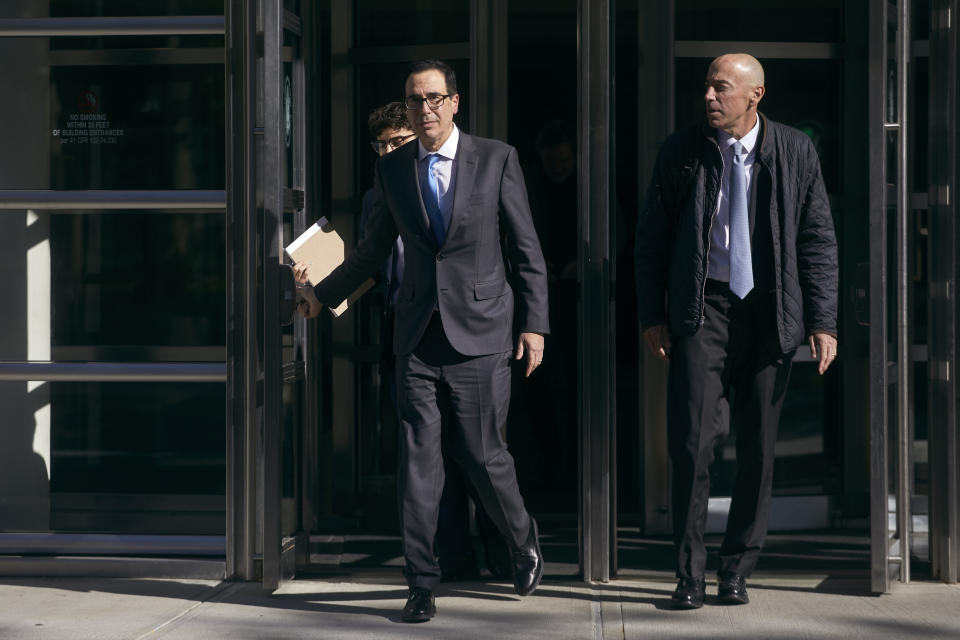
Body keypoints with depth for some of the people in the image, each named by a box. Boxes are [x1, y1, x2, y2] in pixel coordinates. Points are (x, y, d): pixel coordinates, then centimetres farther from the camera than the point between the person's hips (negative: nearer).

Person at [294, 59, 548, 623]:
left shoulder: (497, 159, 0)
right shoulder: (392, 170, 9)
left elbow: (526, 249, 1)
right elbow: (373, 251, 20)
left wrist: (534, 324, -3)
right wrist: (322, 296, 19)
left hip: (480, 333, -3)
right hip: (418, 338, 3)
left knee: (484, 455, 1)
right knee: (418, 462, 0)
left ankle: (524, 543, 29)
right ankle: (422, 585, 8)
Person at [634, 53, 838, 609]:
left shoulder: (795, 152, 3)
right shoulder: (682, 152, 3)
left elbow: (819, 242, 5)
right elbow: (652, 239, 8)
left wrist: (822, 322, -1)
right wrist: (653, 316, 2)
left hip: (770, 313, 1)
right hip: (702, 311, -1)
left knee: (759, 447, 5)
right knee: (692, 443, -8)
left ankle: (738, 569, 18)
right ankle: (690, 573, 3)